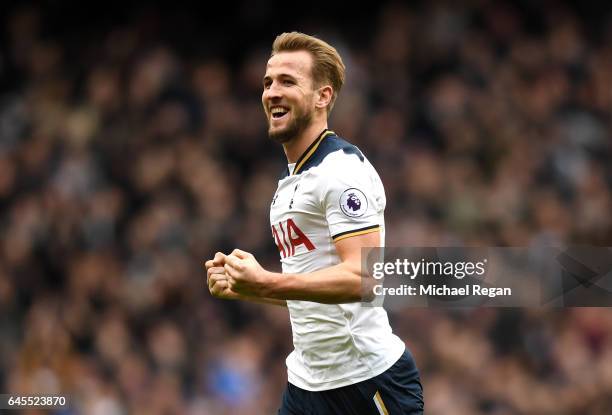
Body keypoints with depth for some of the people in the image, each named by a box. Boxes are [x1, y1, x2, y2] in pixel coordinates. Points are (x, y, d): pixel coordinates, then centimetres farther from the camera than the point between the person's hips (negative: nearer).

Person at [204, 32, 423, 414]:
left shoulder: (342, 169, -12)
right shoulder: (291, 180, 18)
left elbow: (362, 277, -23)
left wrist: (268, 284, -29)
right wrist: (241, 287, 9)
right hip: (306, 382, 9)